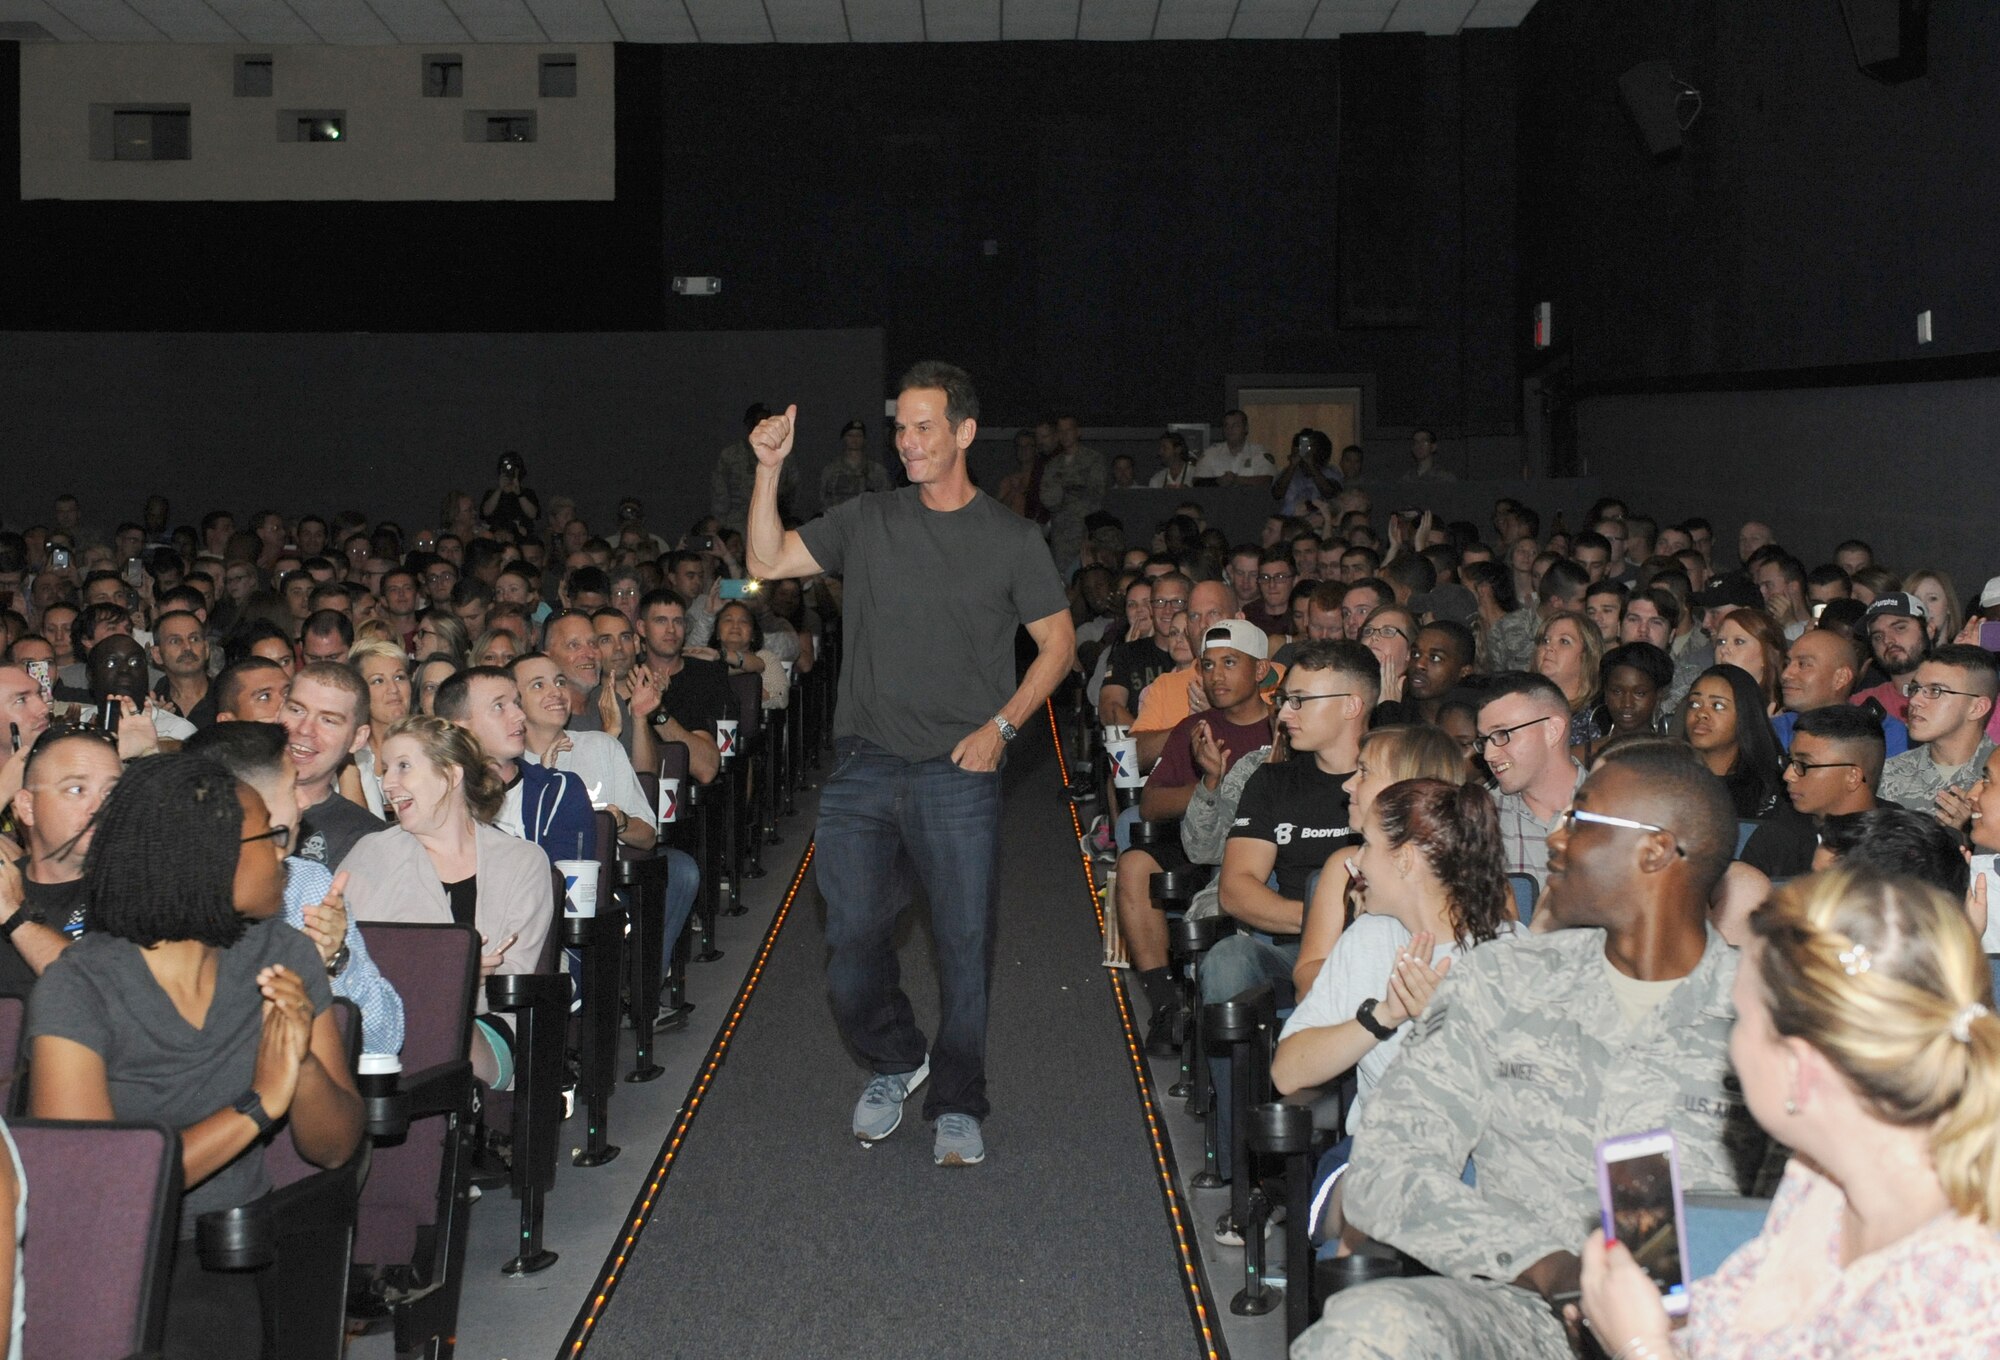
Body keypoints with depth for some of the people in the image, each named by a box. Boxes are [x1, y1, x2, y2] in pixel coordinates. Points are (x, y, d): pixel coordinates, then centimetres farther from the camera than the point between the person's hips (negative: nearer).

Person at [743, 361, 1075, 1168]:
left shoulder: (1010, 539, 3)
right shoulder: (867, 523, 9)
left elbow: (1058, 643, 7)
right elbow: (768, 561, 4)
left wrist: (1002, 725, -4)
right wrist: (769, 470, -7)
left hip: (958, 775, -2)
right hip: (863, 768, 2)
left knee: (964, 941, 1)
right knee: (853, 937, 0)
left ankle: (957, 1107, 16)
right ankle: (895, 1062, 27)